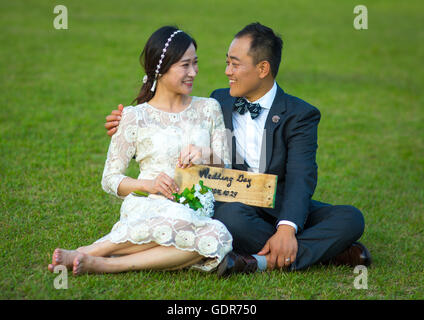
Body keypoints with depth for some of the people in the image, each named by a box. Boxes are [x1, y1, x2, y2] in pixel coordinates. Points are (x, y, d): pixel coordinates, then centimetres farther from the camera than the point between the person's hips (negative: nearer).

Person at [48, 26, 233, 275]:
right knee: (178, 219, -42)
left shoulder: (209, 109, 17)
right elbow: (110, 179, 8)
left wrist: (207, 156, -8)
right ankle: (85, 254, -29)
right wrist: (148, 184, -12)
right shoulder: (135, 117, 8)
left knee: (217, 238, -37)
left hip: (199, 212, 3)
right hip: (149, 207, -3)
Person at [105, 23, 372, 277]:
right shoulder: (219, 102, 11)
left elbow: (301, 178, -17)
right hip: (235, 206, 1)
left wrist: (286, 228, -35)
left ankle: (264, 261, -37)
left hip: (283, 211, -1)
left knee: (351, 218, -25)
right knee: (229, 215, -36)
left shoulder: (300, 114, -3)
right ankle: (326, 251, -26)